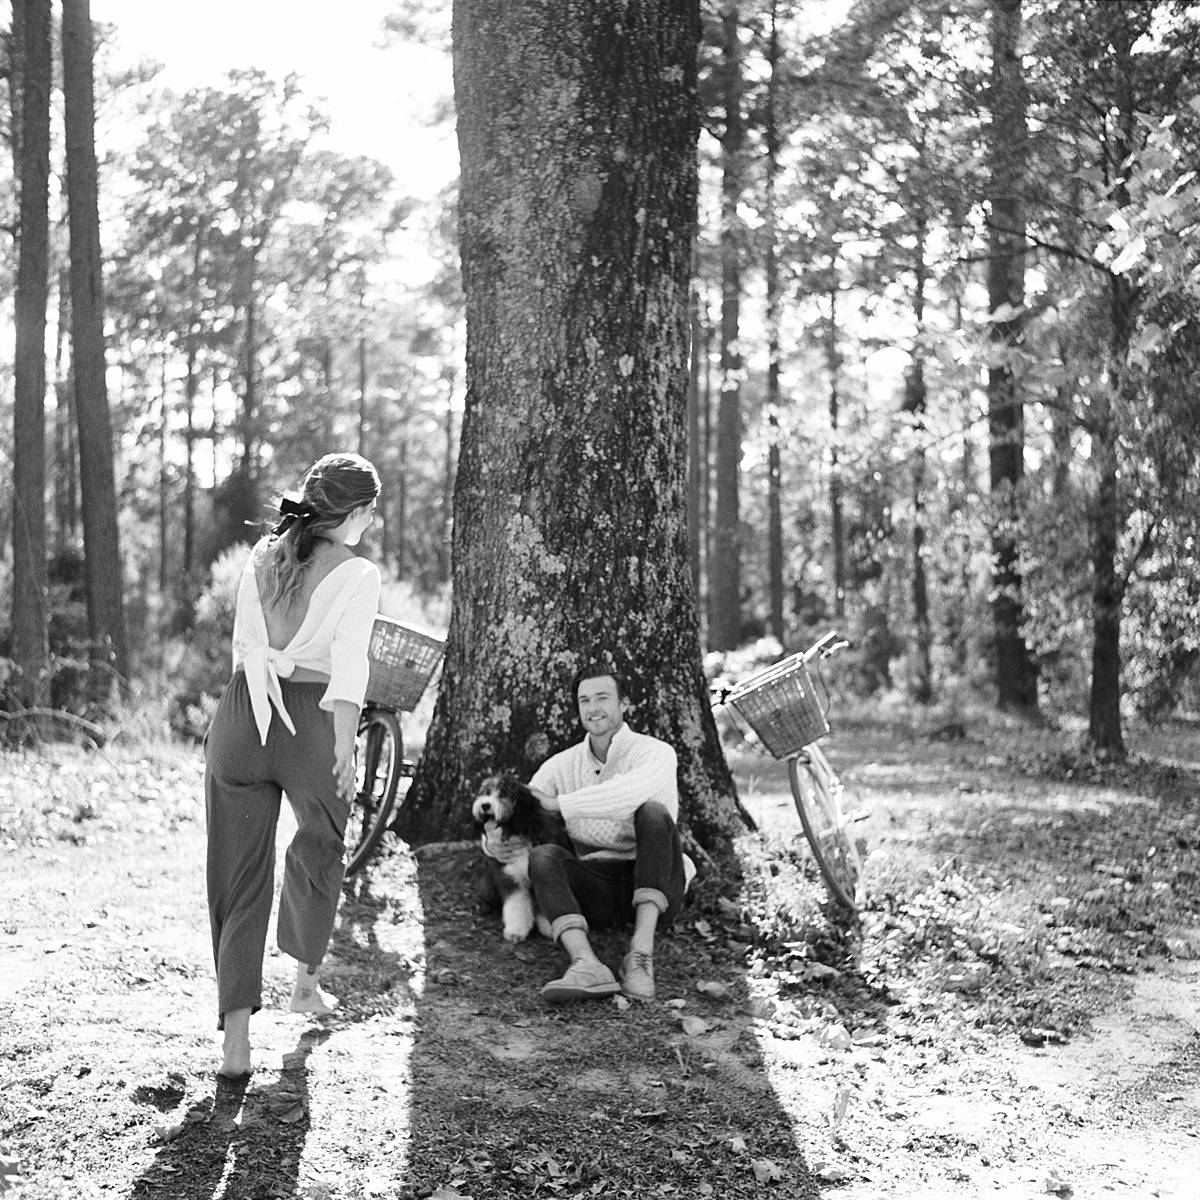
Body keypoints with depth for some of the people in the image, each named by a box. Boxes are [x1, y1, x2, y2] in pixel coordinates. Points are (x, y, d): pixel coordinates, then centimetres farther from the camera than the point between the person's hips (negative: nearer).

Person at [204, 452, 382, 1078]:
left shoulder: (262, 557, 11)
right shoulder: (358, 575, -5)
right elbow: (349, 663, -16)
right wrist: (345, 743, -22)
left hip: (242, 714, 3)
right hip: (311, 723, -3)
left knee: (238, 874, 4)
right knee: (317, 853, 24)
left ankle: (236, 1032, -5)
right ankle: (306, 980, 42)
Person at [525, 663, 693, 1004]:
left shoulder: (656, 753, -3)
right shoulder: (562, 765, 11)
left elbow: (630, 792, -27)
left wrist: (558, 804, -24)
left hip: (655, 886, -3)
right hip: (598, 890, 3)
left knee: (653, 812, -29)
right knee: (542, 856, -24)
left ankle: (642, 954, -39)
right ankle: (587, 966, -47)